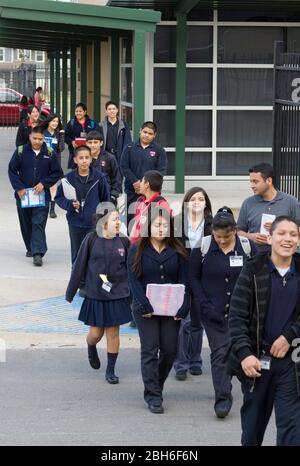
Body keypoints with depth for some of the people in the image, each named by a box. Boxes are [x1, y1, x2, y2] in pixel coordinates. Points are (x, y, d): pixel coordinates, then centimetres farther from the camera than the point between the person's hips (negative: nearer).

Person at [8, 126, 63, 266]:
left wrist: (44, 183, -10)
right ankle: (30, 248, 31)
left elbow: (57, 173, 2)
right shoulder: (20, 152, -2)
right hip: (23, 195, 2)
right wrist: (19, 188, -9)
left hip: (42, 196, -2)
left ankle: (38, 253, -15)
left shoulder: (50, 154, -2)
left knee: (39, 224, -12)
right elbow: (12, 170, 1)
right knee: (26, 224, 13)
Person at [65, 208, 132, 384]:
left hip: (117, 296, 1)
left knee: (113, 333, 4)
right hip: (95, 296, -1)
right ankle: (91, 349, 40)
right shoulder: (91, 240, -7)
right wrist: (70, 292, 2)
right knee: (96, 333, 5)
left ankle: (111, 370, 17)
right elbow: (79, 266, -1)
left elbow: (130, 270, 6)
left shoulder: (123, 242, -1)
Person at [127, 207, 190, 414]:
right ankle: (153, 396, 3)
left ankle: (156, 385, 28)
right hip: (146, 310, -2)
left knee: (170, 350, 3)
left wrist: (182, 308, -11)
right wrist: (146, 306, -17)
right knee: (150, 350, -3)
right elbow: (134, 280, -6)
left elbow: (184, 281, 2)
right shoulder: (137, 250, -1)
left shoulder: (178, 252, 4)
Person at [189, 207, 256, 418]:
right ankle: (223, 398, -5)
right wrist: (204, 304, -8)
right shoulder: (203, 247, -5)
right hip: (214, 311, -1)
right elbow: (193, 277, 1)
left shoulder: (247, 246, -3)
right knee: (220, 352, -6)